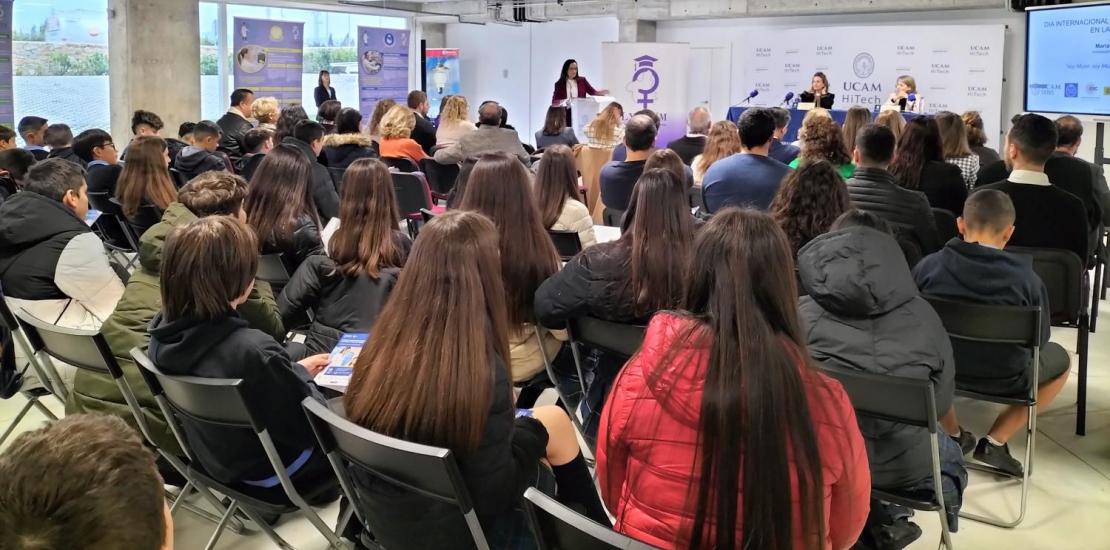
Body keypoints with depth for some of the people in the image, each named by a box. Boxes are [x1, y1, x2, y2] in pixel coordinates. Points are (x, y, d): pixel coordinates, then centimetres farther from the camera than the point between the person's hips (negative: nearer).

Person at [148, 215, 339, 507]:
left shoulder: (163, 333, -14)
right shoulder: (253, 351, -40)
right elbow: (309, 425, -25)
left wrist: (295, 371, 8)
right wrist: (302, 375, -7)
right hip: (276, 477, -7)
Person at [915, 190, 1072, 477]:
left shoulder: (928, 266, -14)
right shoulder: (1026, 278, -17)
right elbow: (1039, 340, -3)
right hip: (1005, 379, -2)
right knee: (1060, 358, 28)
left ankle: (951, 434, 29)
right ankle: (995, 441, 15)